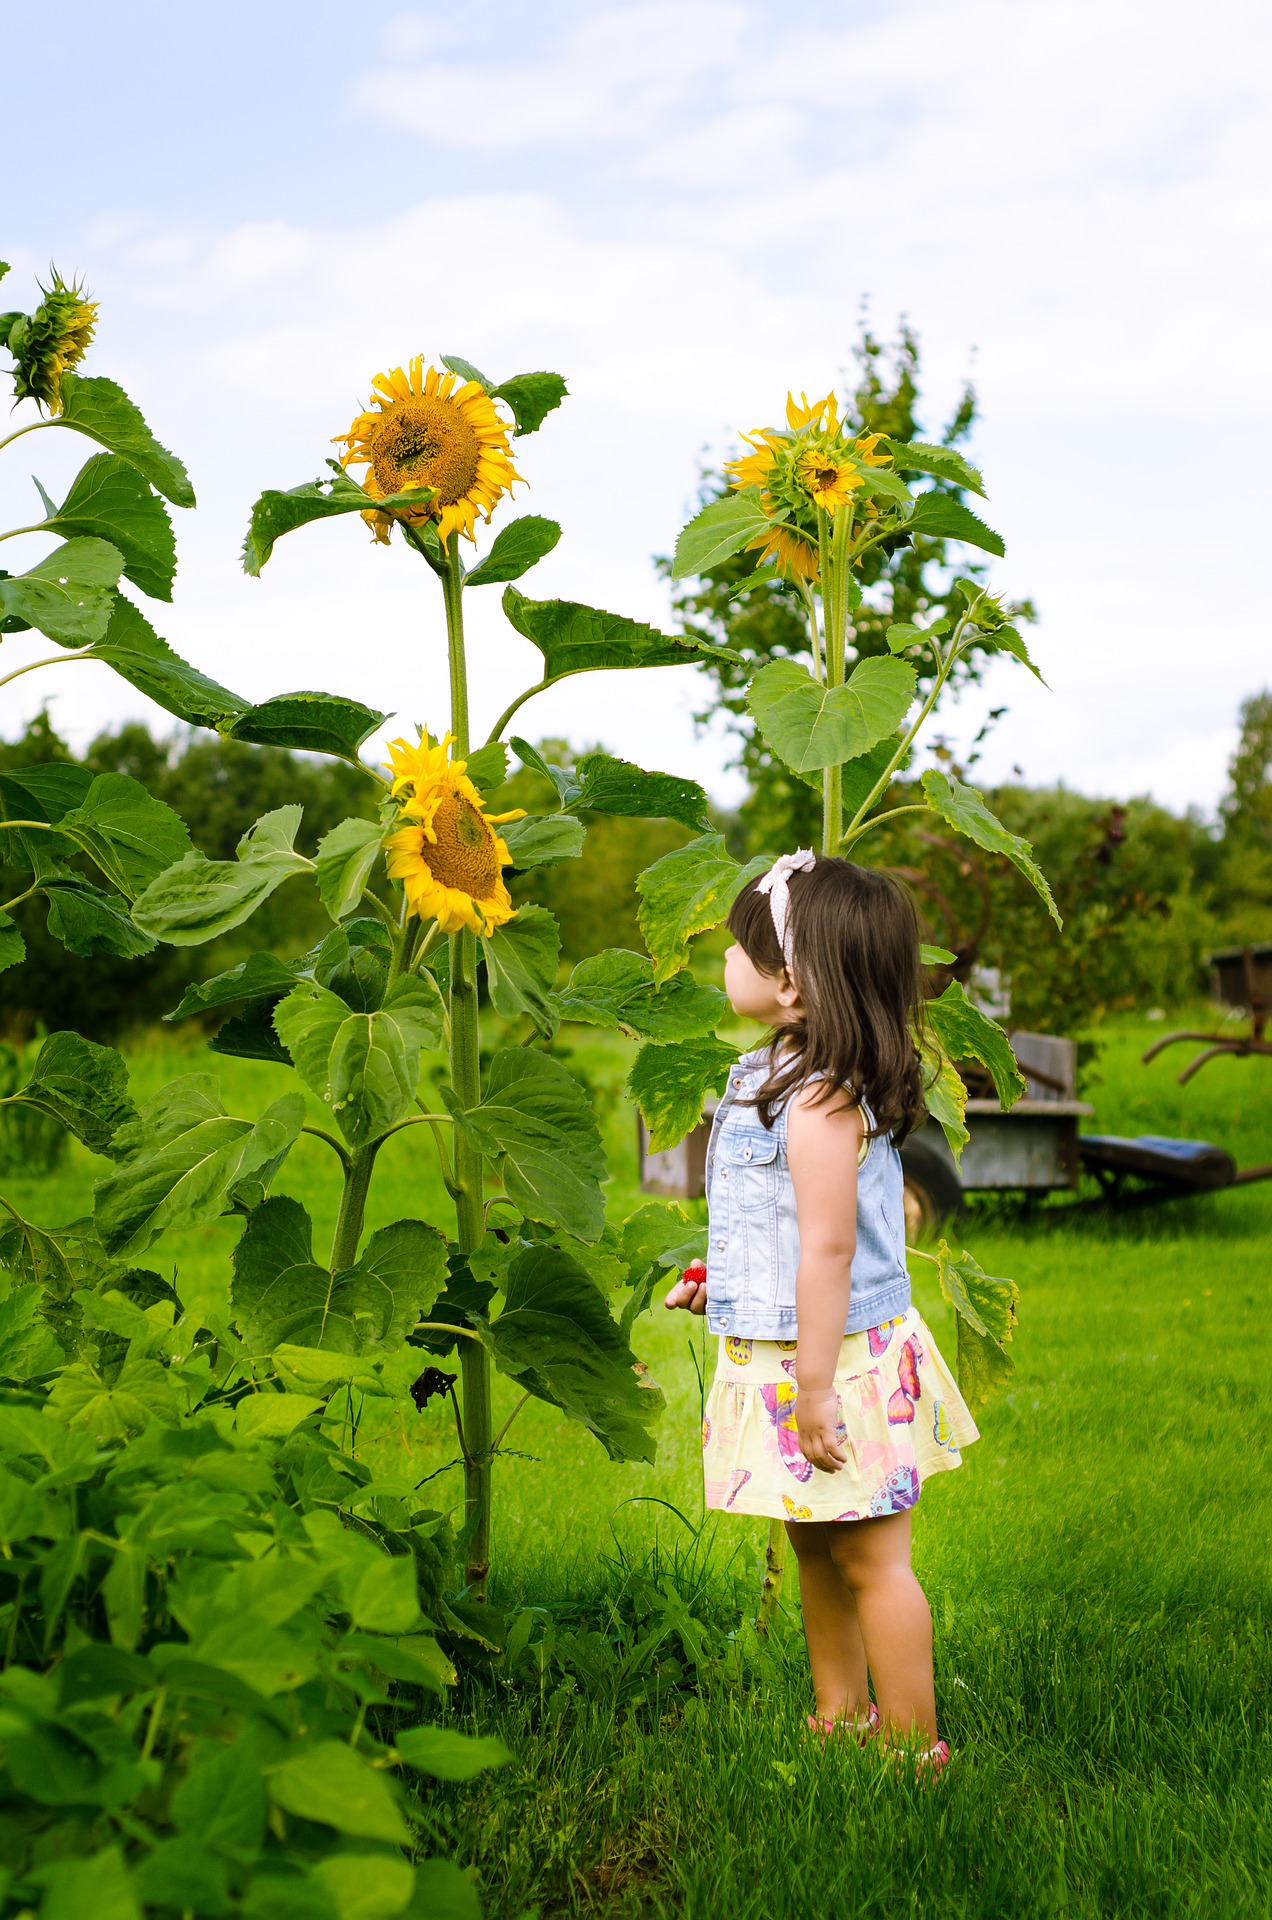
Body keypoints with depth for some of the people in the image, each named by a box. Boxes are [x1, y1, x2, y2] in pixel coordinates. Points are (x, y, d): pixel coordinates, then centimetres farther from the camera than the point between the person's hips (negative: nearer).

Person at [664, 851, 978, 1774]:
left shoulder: (822, 1101, -24)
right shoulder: (779, 1076, 8)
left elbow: (829, 1247, -26)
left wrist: (815, 1386, -25)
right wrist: (727, 1283, 25)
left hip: (837, 1360, -10)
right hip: (787, 1352, 10)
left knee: (871, 1559, 3)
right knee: (817, 1548, 21)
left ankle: (914, 1745, 17)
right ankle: (842, 1716, 36)